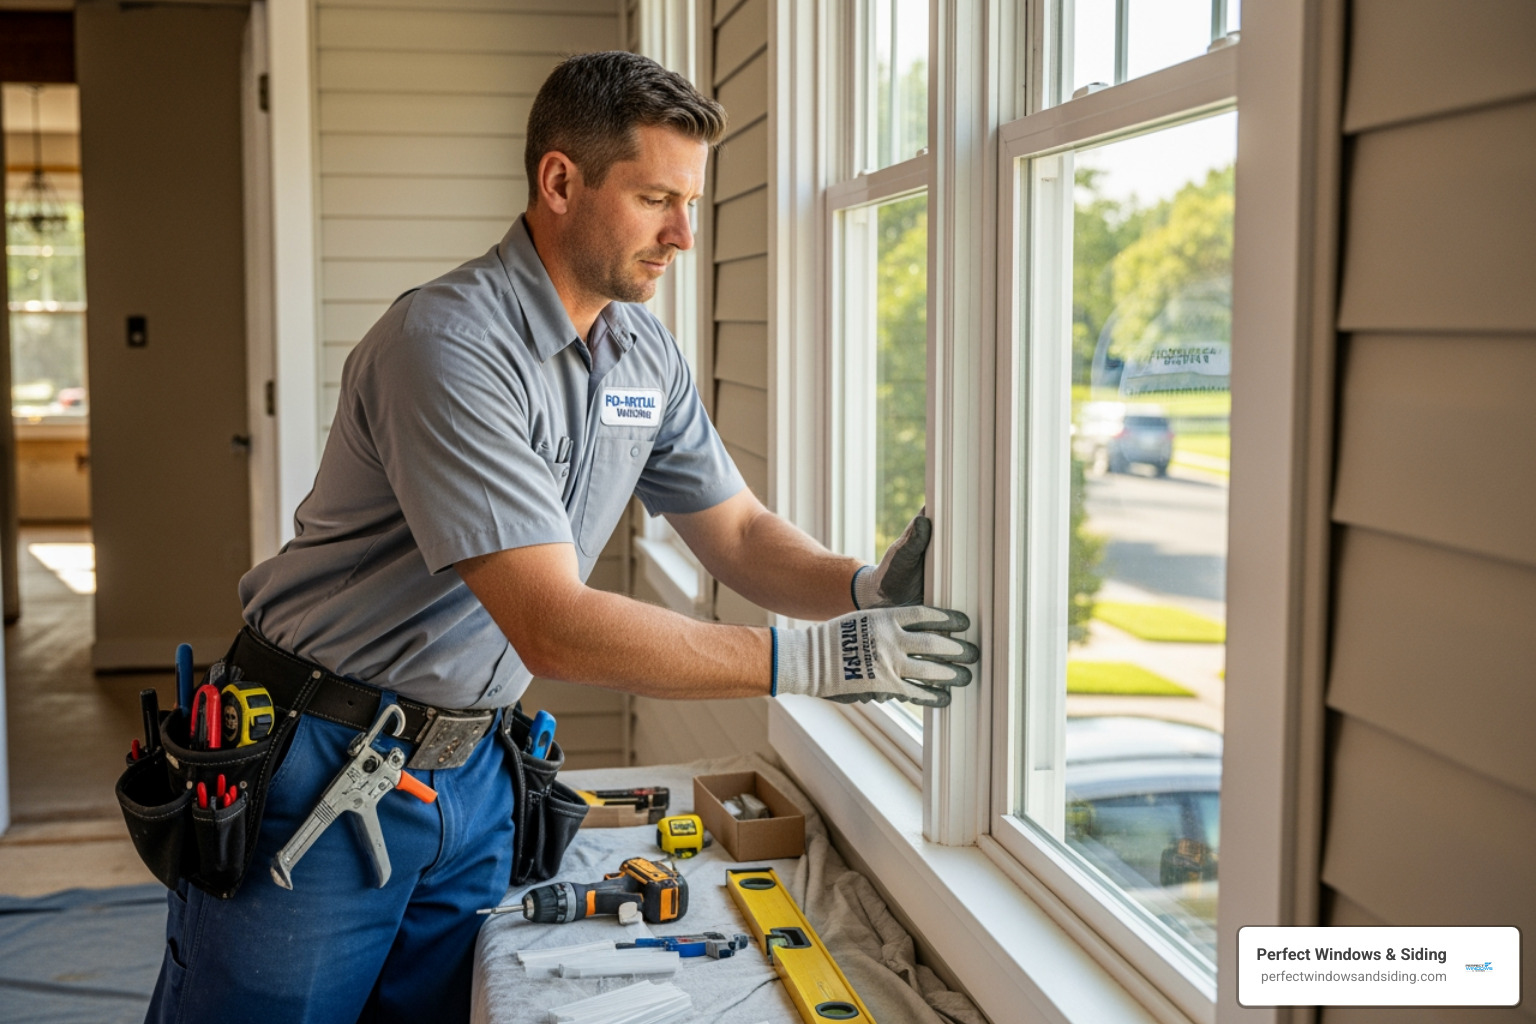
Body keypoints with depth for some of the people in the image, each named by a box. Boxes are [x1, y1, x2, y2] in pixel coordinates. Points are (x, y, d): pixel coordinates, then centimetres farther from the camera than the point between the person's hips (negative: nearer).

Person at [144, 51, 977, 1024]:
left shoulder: (647, 354, 3)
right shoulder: (448, 345, -25)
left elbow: (738, 531, 9)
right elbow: (553, 628, -30)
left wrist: (863, 589, -12)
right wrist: (807, 661, -30)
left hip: (470, 768, 7)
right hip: (319, 768, -7)